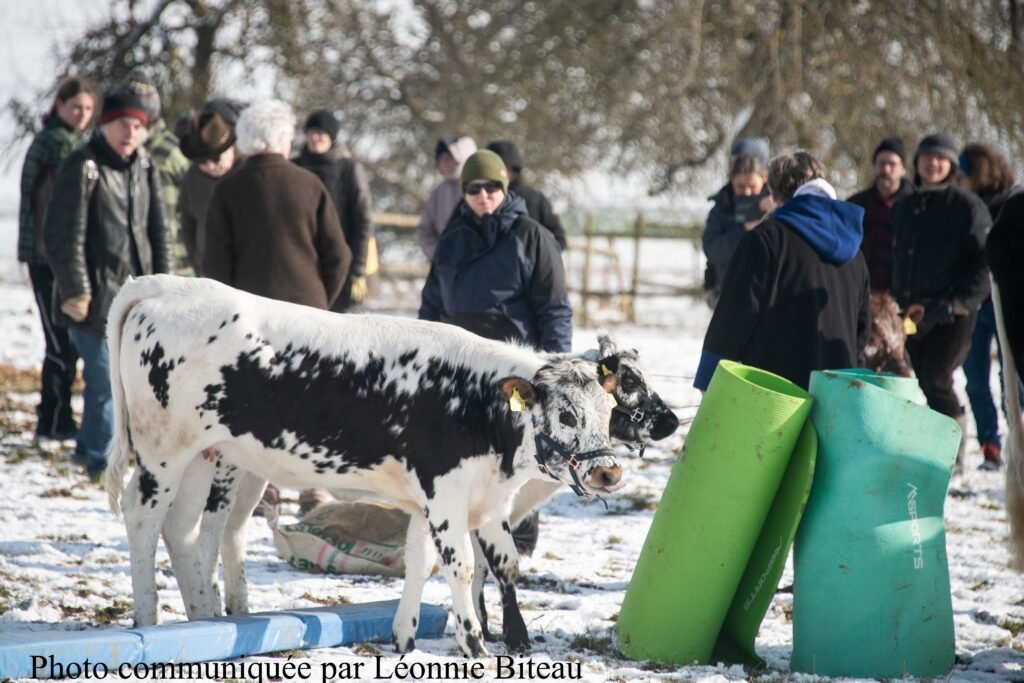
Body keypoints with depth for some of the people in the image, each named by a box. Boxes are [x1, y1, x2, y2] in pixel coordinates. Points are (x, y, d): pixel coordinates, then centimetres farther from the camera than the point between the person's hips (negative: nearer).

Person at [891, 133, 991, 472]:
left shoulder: (967, 206, -3)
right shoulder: (905, 206, 16)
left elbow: (984, 264, -7)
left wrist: (957, 303, -16)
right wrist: (901, 302, 12)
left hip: (953, 314, -6)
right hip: (914, 313, 6)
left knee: (937, 380, -15)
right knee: (925, 382, 4)